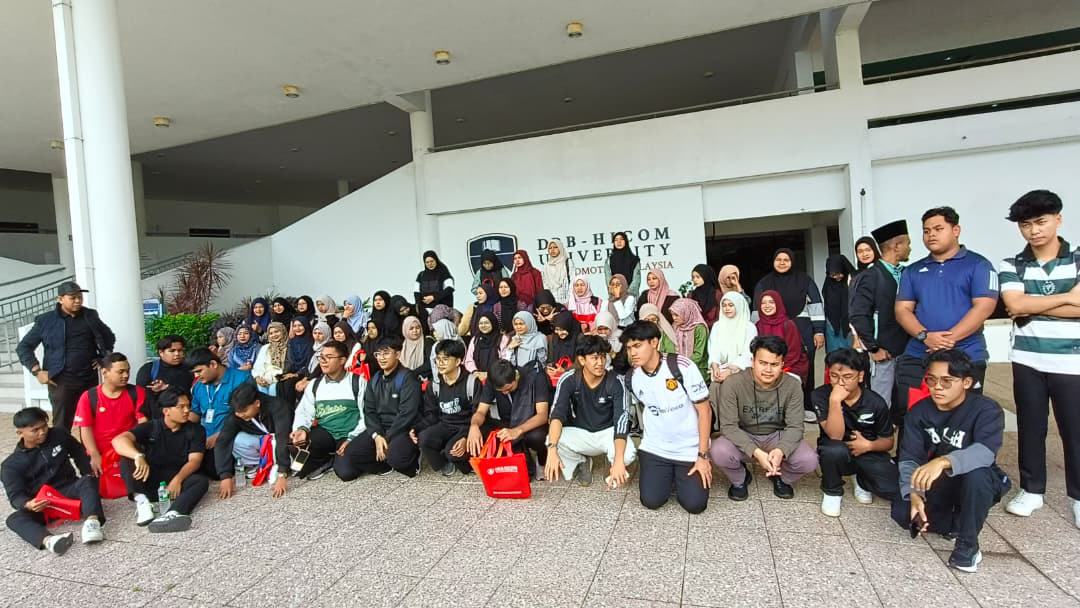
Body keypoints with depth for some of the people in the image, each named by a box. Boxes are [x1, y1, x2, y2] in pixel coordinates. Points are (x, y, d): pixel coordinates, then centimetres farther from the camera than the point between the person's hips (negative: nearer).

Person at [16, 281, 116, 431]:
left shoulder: (90, 316, 6)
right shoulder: (45, 320, -1)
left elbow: (109, 337, 20)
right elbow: (23, 347, 4)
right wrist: (37, 371, -6)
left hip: (89, 379, 3)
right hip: (61, 381, -2)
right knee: (62, 425, 0)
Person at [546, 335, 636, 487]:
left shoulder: (615, 383, -19)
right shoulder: (568, 380, -18)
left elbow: (622, 420, -28)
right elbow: (557, 414, -28)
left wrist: (619, 460, -42)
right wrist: (552, 450, -46)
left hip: (607, 432, -1)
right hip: (579, 432, 1)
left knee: (628, 455, -33)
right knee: (553, 441, -30)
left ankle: (612, 463, 8)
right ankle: (581, 463, 5)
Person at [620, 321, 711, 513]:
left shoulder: (683, 367, -20)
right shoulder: (631, 378, -7)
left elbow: (704, 411, -14)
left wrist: (703, 456, -14)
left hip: (691, 450, -3)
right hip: (654, 449, 3)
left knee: (695, 504, -11)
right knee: (651, 501, -9)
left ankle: (681, 476, 22)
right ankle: (667, 474, 23)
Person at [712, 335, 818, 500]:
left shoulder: (793, 385, -15)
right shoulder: (733, 383, -22)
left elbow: (795, 427, -15)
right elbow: (728, 426, -22)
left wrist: (781, 450, -37)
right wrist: (755, 452, -37)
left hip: (777, 437, 2)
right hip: (743, 438, -2)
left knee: (809, 460, -25)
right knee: (719, 452, -32)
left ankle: (781, 478, 13)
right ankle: (739, 479, 6)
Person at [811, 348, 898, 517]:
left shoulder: (876, 402, -10)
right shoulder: (820, 395, -17)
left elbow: (888, 441, 3)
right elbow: (835, 436, -26)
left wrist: (868, 445, -19)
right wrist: (835, 401, -37)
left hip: (869, 454, 3)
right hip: (837, 455, -2)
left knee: (896, 490, -21)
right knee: (834, 449, -37)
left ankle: (863, 481, 15)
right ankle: (832, 492, -6)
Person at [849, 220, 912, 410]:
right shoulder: (870, 276, -11)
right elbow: (858, 315, -16)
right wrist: (873, 348, -14)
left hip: (906, 351, 7)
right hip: (884, 352, -7)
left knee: (904, 404, 14)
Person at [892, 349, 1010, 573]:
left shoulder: (987, 410, -19)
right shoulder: (919, 412, -8)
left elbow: (985, 452, -38)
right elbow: (909, 459, -13)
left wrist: (943, 461, -56)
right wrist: (914, 494, -30)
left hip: (978, 484, -3)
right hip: (936, 485, 3)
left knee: (976, 474, -38)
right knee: (901, 512, -22)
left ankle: (968, 544, -16)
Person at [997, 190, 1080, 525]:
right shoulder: (1010, 266, 2)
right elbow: (1015, 305, -13)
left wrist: (1032, 308, -11)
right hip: (1027, 361, 1)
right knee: (1031, 427, 10)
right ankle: (1031, 489, 23)